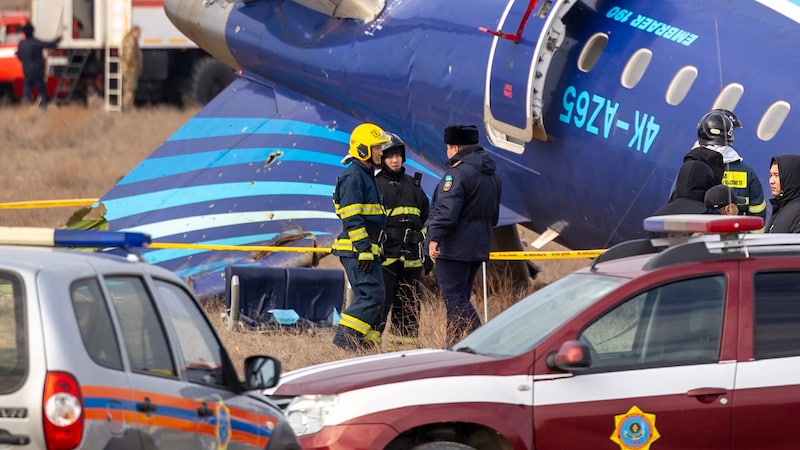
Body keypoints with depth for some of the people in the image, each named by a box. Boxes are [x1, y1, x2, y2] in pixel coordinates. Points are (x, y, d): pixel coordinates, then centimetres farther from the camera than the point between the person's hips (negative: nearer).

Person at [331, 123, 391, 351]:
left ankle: (366, 344, 11)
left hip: (367, 249, 10)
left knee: (371, 297, 9)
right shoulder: (353, 177, -12)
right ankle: (345, 338, -16)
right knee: (372, 295, -15)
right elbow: (352, 219, -19)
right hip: (356, 249, -10)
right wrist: (364, 251, -22)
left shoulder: (367, 176, 21)